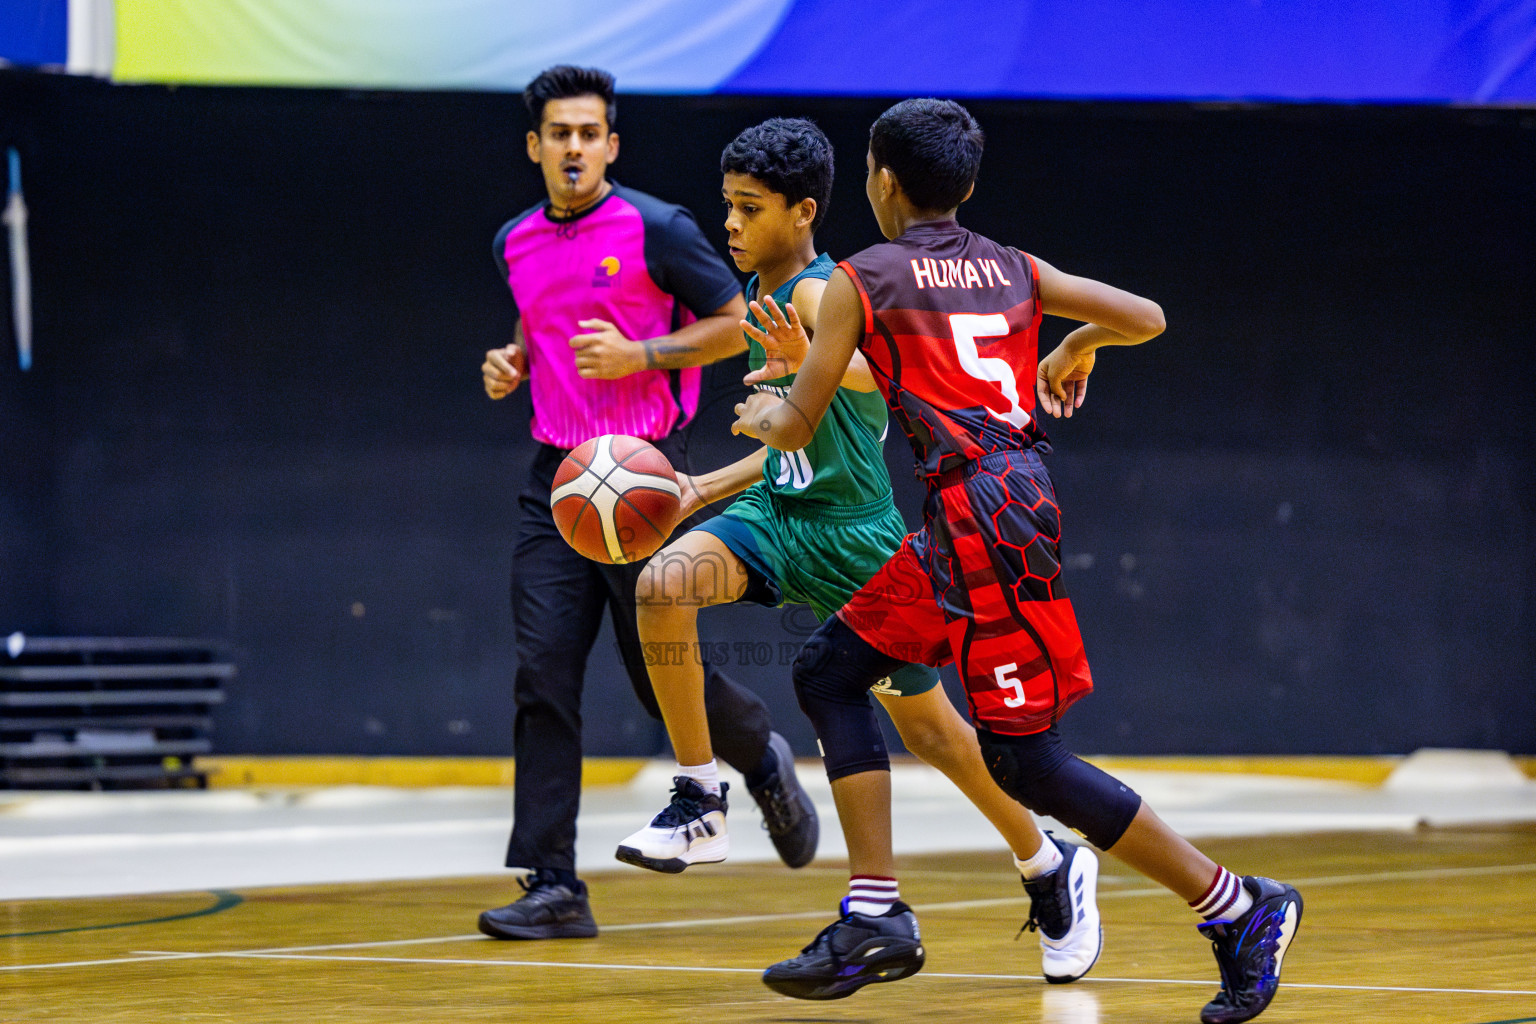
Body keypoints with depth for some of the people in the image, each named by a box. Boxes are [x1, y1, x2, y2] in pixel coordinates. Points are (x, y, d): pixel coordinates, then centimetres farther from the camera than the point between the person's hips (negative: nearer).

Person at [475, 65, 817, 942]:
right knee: (544, 680, -5)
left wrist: (639, 355, -16)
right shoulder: (518, 245, 11)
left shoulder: (657, 230, -7)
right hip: (557, 478, 5)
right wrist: (513, 363, 7)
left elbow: (737, 325, -4)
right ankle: (553, 887, -5)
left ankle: (763, 755, 32)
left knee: (663, 674, -1)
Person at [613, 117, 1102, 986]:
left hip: (853, 534, -7)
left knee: (927, 726, 5)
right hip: (778, 514, 7)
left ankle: (1054, 871, 28)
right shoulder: (762, 298, 11)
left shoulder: (820, 293, -16)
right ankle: (700, 808, -15)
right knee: (663, 584, -24)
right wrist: (702, 490, 14)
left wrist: (812, 365, -55)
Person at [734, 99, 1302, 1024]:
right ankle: (876, 920, 8)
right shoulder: (1015, 271, 16)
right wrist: (1079, 346, 39)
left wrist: (759, 416, 27)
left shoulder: (859, 281, 0)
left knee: (1026, 760, -2)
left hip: (988, 519, -8)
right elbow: (1147, 317, 17)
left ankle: (1239, 910, 0)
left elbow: (798, 428, 3)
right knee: (830, 669, 14)